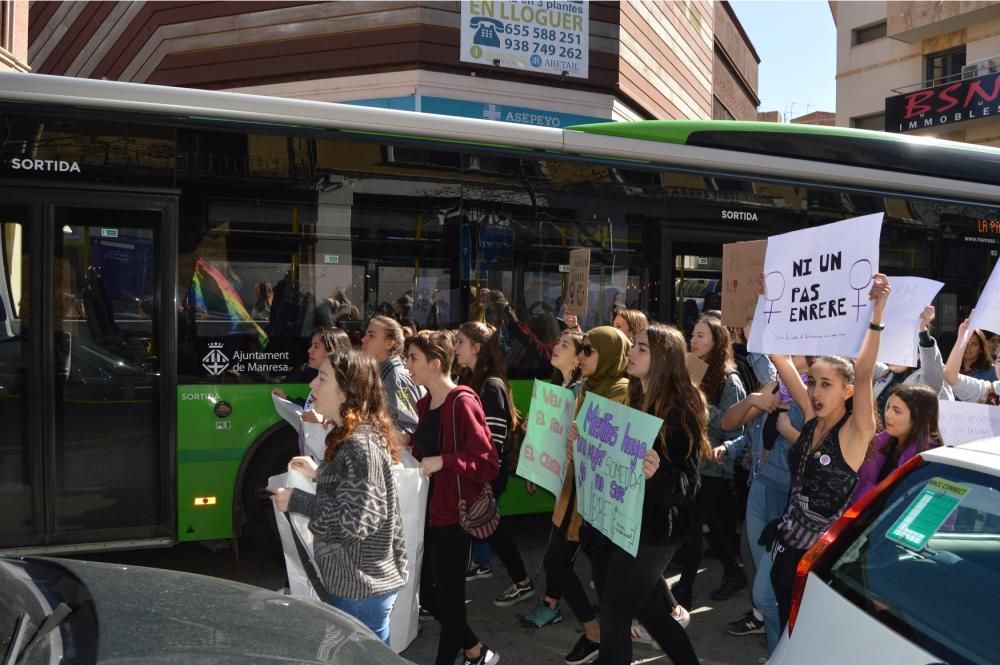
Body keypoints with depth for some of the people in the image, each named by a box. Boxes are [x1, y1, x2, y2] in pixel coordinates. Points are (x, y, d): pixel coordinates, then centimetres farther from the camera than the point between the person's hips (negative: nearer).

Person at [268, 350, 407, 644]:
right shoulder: (352, 438, 6)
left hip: (361, 589, -10)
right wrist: (318, 472, 12)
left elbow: (357, 521, -28)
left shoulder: (361, 445, -24)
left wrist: (296, 501, -20)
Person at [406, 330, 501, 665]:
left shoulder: (462, 402, -16)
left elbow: (488, 463, -18)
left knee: (448, 596, 5)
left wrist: (443, 461, -26)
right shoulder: (425, 404, 8)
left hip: (452, 515, -9)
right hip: (428, 511, 9)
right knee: (428, 594, 16)